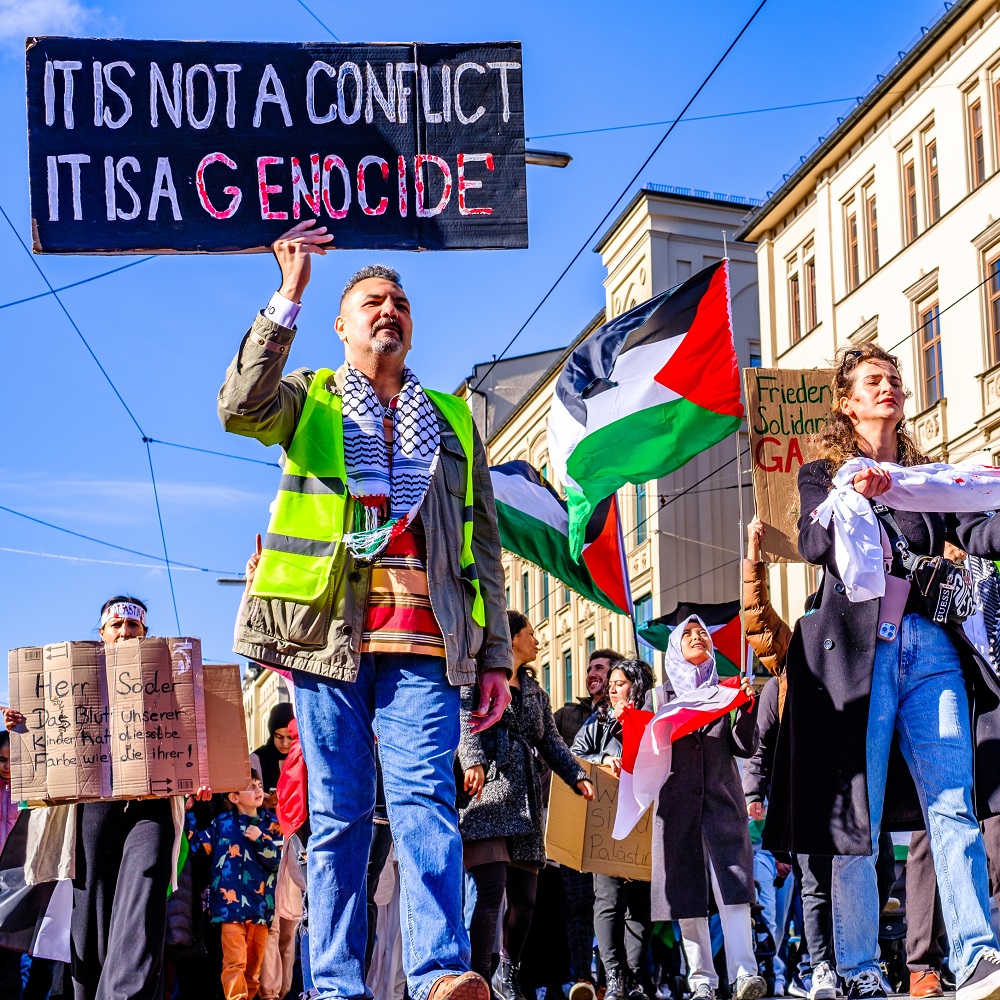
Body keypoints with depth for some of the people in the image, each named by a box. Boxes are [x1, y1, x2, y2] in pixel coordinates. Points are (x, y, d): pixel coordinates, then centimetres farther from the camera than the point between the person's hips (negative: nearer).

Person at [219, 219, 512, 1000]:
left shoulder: (452, 422, 22)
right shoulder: (308, 401, 17)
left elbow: (485, 544, 19)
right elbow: (239, 407, -8)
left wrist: (496, 656, 10)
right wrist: (289, 297, -13)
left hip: (423, 641, 1)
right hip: (330, 633, -1)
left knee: (424, 795, -14)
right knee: (338, 812, -2)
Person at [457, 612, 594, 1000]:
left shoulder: (534, 690, 26)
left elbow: (549, 739, 21)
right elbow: (466, 721, -10)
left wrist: (577, 775, 4)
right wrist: (473, 762, -28)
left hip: (524, 801, 7)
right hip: (485, 794, -7)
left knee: (524, 897, 4)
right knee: (492, 889, -19)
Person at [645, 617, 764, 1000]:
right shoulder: (659, 696, 15)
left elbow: (744, 747, 7)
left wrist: (747, 707, -7)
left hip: (722, 800, -1)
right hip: (677, 802, 1)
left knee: (732, 886, -13)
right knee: (686, 893, -1)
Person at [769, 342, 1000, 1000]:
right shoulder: (823, 473, 13)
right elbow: (813, 545, -5)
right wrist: (850, 498, -24)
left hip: (931, 651, 3)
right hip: (858, 650, -2)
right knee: (855, 818, -4)